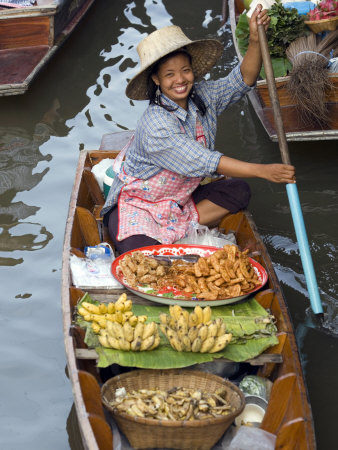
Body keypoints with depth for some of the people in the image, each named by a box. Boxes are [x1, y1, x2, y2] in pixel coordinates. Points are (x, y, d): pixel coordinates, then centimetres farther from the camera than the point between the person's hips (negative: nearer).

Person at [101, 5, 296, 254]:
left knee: (239, 190, -14)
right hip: (138, 203, -7)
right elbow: (204, 162, -31)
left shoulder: (202, 96, -5)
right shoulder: (155, 124, -28)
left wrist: (255, 41, -22)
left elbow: (241, 81, -2)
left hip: (181, 196, 7)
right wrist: (263, 171, -33)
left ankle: (177, 229, -13)